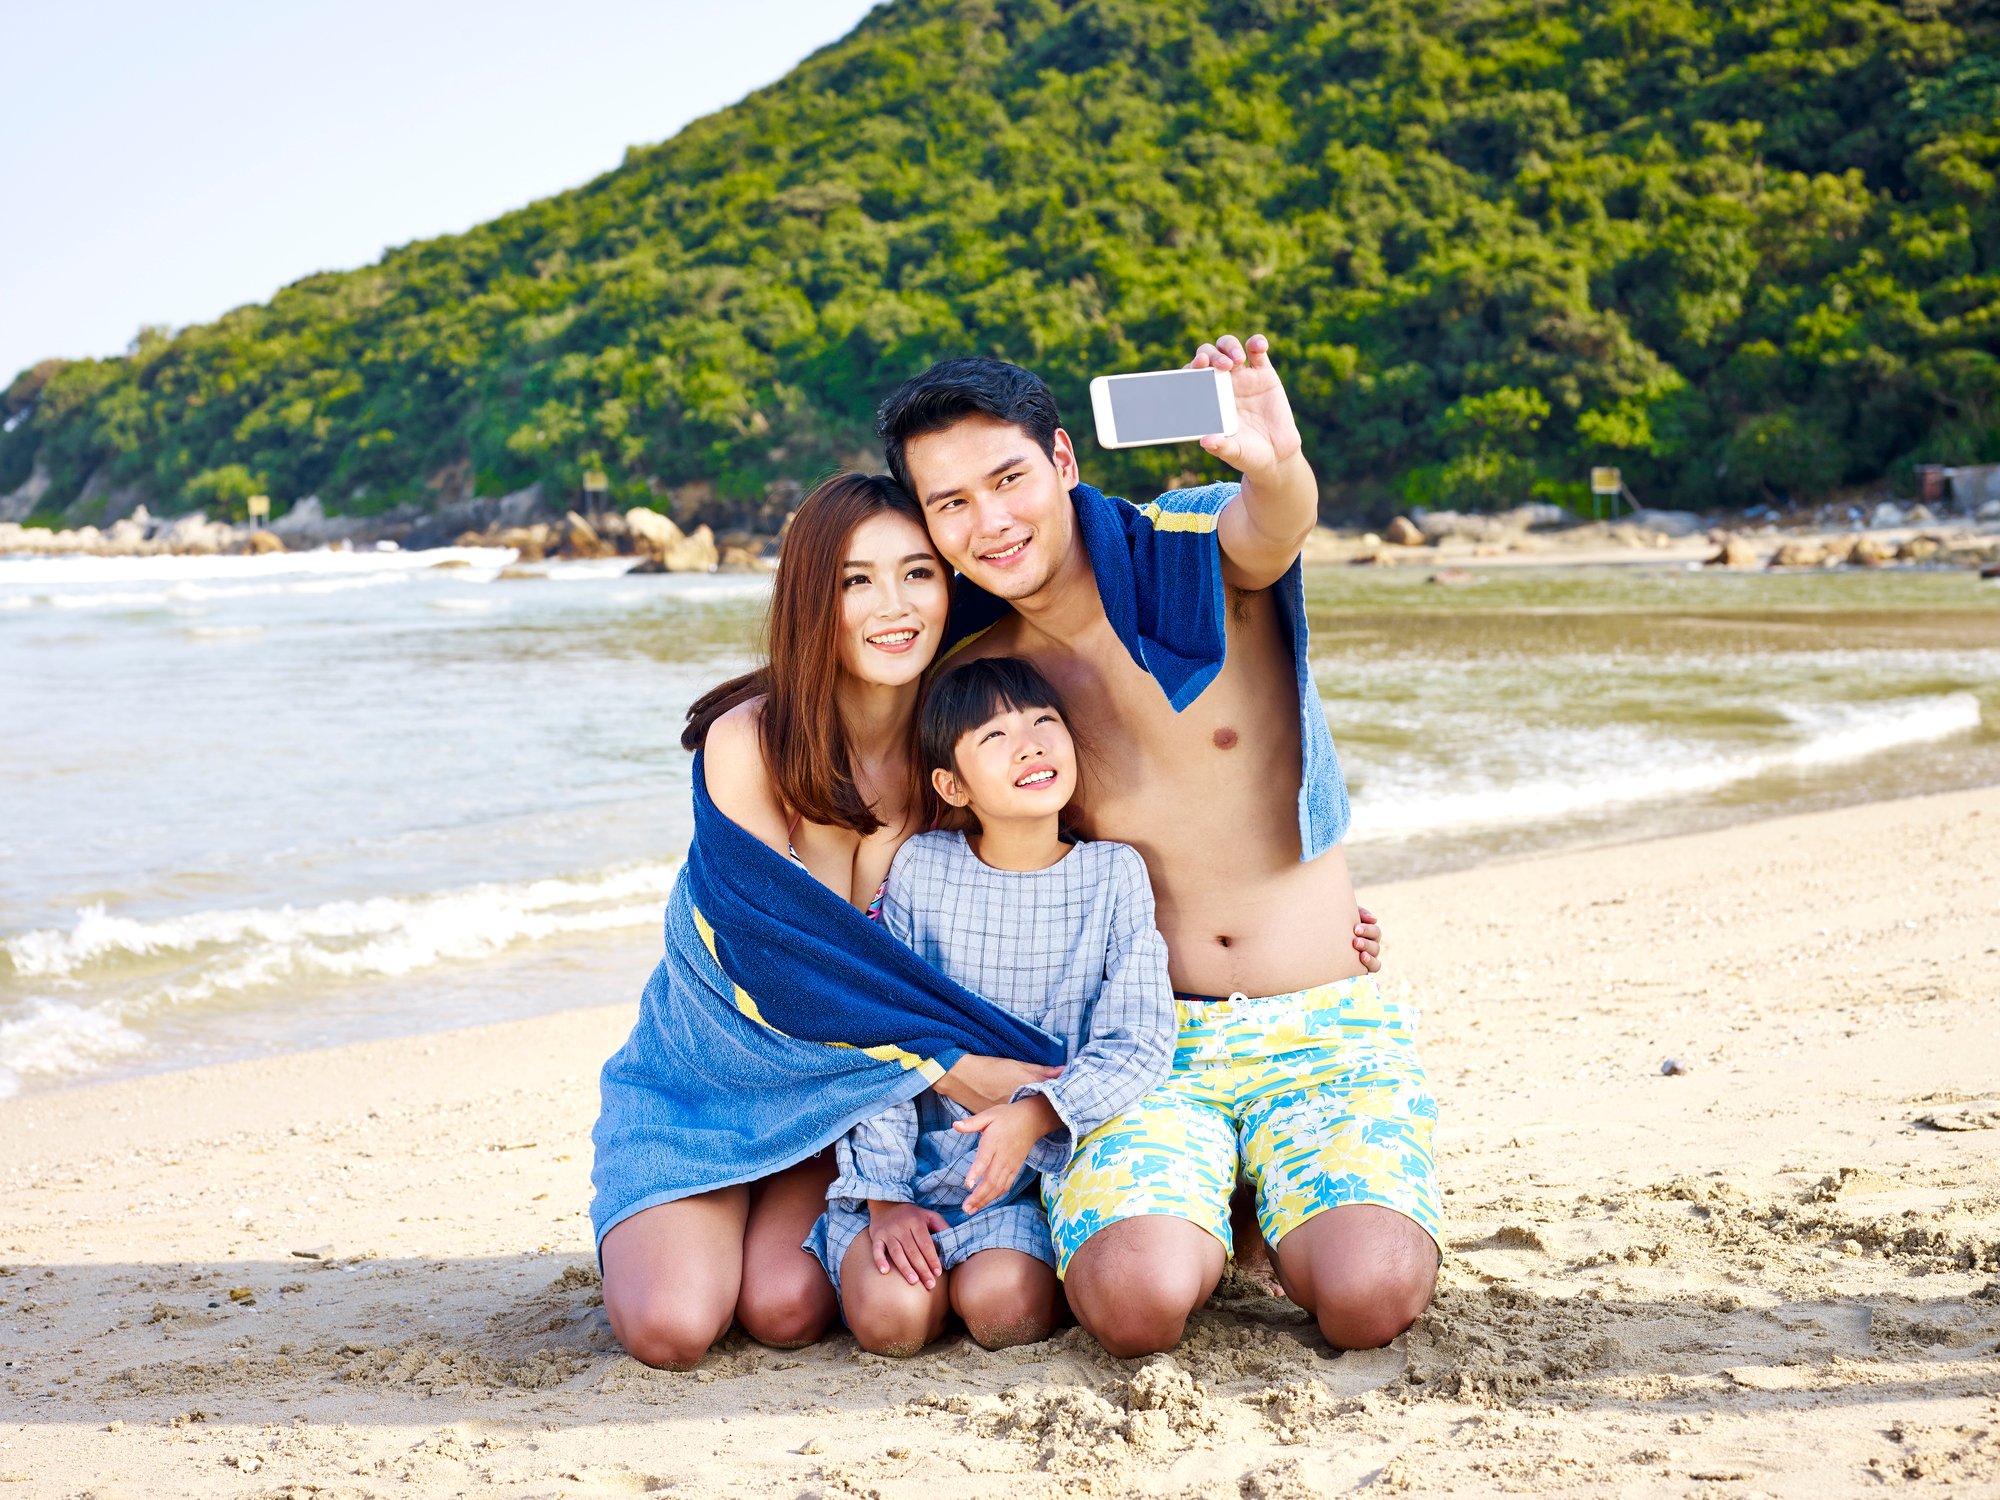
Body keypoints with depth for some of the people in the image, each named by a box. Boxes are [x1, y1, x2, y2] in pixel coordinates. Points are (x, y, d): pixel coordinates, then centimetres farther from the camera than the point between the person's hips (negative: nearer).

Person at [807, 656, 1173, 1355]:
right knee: (890, 1317, -24)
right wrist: (883, 1196, -7)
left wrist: (1034, 1114, -25)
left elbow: (1136, 1042, -7)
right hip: (919, 1162, 0)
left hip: (1042, 1168, 0)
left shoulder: (1114, 875, -3)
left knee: (1005, 1311, -26)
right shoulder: (919, 868, -3)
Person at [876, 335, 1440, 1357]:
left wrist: (1276, 462, -57)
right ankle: (1180, 1217, 9)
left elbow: (1279, 525, -33)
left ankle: (1288, 1219, 9)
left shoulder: (1201, 549, -7)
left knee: (1368, 1300, -25)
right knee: (1137, 1304, -27)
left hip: (1322, 1032, -1)